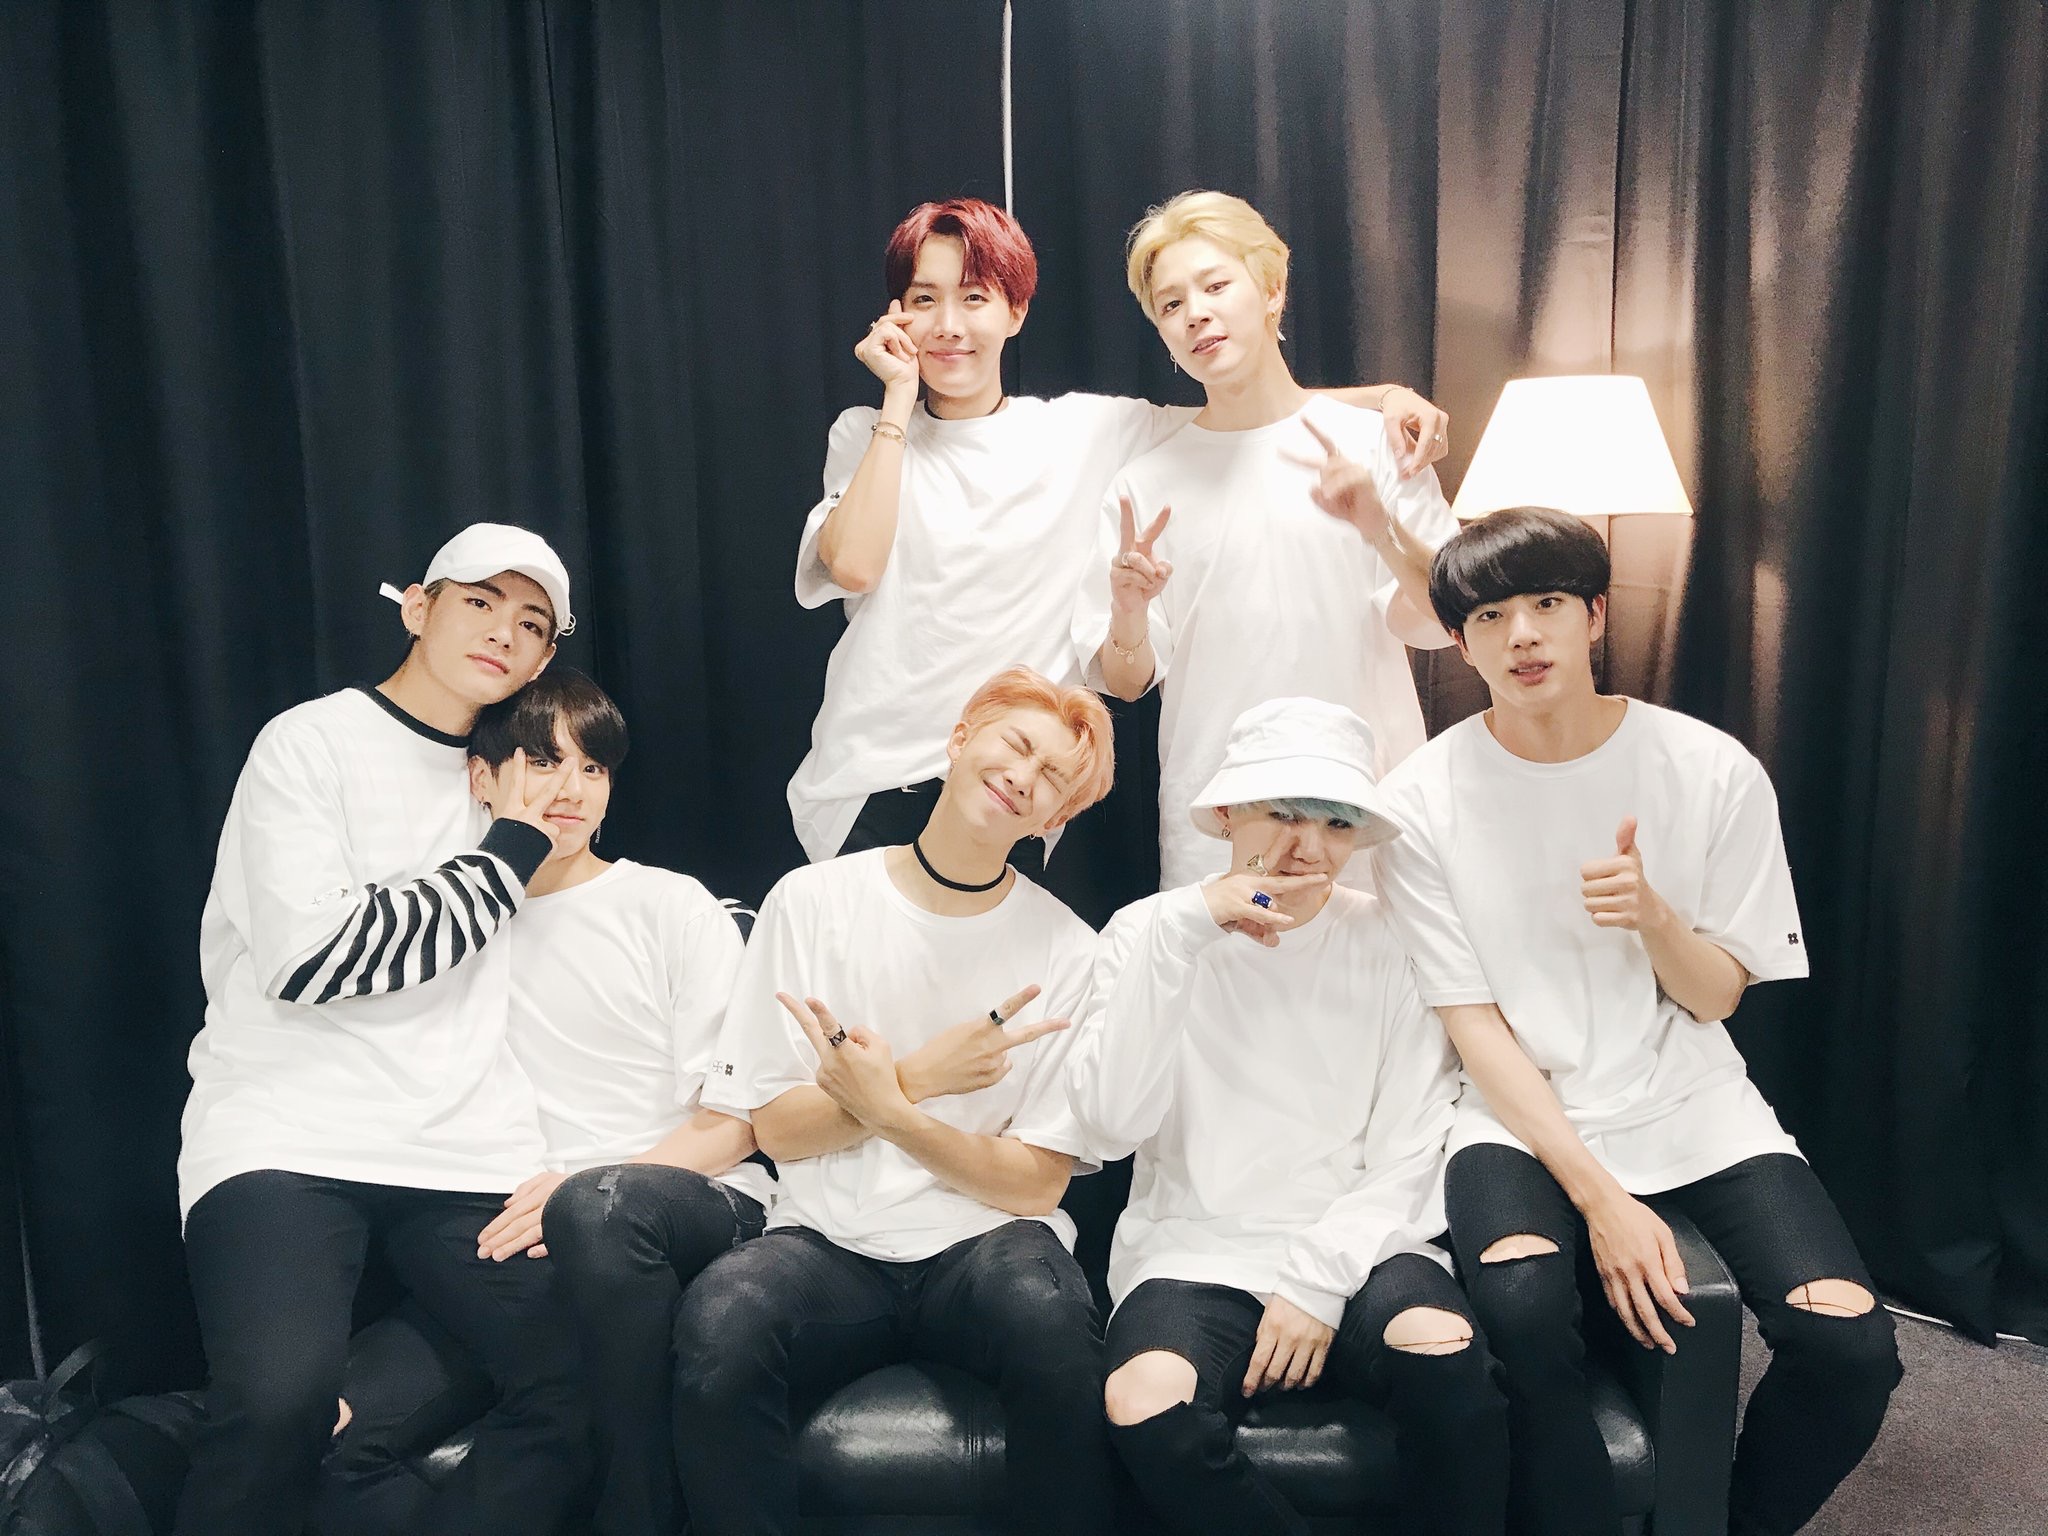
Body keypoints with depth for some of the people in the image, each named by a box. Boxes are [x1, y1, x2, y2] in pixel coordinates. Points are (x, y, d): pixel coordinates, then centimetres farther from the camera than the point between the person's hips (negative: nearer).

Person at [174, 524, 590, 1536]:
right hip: (289, 1134, -4)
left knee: (586, 1376, -17)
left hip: (467, 1152, 5)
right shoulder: (310, 744, 2)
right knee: (281, 1398, -30)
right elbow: (312, 956, -12)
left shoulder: (503, 776, 19)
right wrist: (505, 857, -5)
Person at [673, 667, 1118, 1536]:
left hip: (983, 1241, 0)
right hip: (828, 1243, 1)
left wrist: (888, 1108, -16)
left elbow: (1035, 1184, -3)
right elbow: (777, 1130, 3)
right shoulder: (814, 900, 2)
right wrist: (921, 1075, -10)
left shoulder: (1068, 952, 0)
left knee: (1044, 1308, -34)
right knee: (718, 1324, -31)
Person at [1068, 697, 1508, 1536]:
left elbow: (1406, 1156, 0)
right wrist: (1182, 931, -18)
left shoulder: (1389, 942, 3)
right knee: (1146, 1409, -30)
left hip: (1355, 1246, 0)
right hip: (1196, 1251, 0)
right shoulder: (1149, 932, 3)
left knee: (1448, 1355, -32)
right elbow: (1112, 1125, -12)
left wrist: (1318, 1283, -13)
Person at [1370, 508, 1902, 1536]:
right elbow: (1473, 1025, -7)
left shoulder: (1713, 771, -3)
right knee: (1521, 1313, -32)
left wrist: (1651, 913, -21)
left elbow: (1715, 995, 2)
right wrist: (1600, 1197, -16)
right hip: (1521, 1116, -2)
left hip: (1689, 1105, 3)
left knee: (1849, 1344, -16)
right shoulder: (1420, 803, -8)